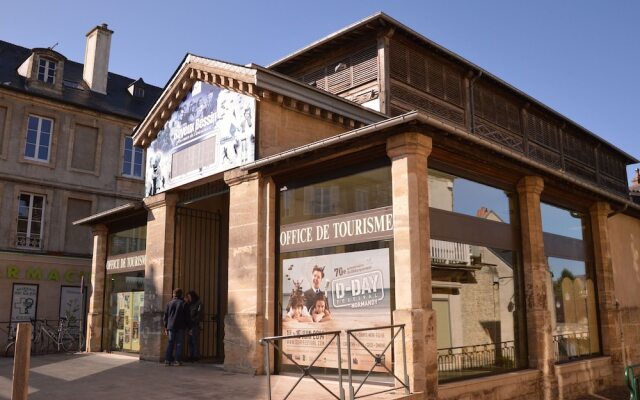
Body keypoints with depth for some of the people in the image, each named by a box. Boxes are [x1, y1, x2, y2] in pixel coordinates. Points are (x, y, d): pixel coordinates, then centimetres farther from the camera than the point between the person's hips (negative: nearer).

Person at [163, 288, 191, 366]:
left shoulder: (169, 303, 5)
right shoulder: (183, 304, -2)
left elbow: (165, 316, 8)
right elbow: (187, 317, -1)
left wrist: (166, 327, 15)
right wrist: (188, 327, 6)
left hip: (171, 327, 3)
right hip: (180, 327, -3)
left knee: (170, 343, 8)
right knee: (179, 344, 2)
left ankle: (167, 360, 4)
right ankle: (177, 360, -1)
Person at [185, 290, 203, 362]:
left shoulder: (199, 304, -4)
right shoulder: (190, 304, 19)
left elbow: (200, 315, -11)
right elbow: (187, 313, 19)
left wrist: (193, 321, -14)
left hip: (195, 325, -7)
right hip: (190, 325, 7)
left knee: (195, 341, -6)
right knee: (190, 341, 7)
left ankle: (196, 356, -2)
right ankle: (191, 356, 12)